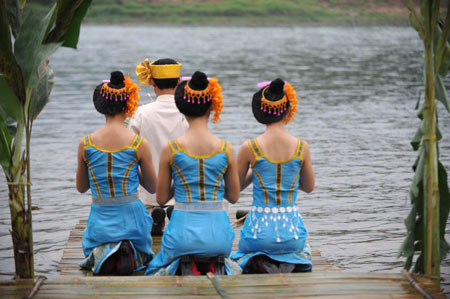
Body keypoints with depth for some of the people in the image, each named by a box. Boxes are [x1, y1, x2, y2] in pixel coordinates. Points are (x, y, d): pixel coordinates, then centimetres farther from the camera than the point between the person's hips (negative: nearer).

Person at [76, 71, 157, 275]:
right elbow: (153, 188, 1)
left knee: (90, 248, 31)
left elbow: (81, 187, 7)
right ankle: (130, 254, -9)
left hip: (100, 219, 1)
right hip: (131, 218, -1)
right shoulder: (139, 144, -12)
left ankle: (100, 255, -8)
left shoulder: (86, 144, -7)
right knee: (143, 255, 29)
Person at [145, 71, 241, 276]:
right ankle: (216, 268, 2)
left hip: (183, 233, -2)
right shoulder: (226, 150, -3)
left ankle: (186, 268, -2)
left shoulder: (171, 149, -6)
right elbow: (234, 196, 8)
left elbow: (161, 198, 3)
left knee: (157, 270, 24)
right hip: (218, 233, 2)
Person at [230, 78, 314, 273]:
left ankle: (259, 265, -2)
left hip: (260, 228, -2)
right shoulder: (301, 147, -6)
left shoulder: (249, 148, -10)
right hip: (291, 228, 2)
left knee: (245, 248, 31)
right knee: (301, 249, 36)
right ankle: (291, 266, 3)